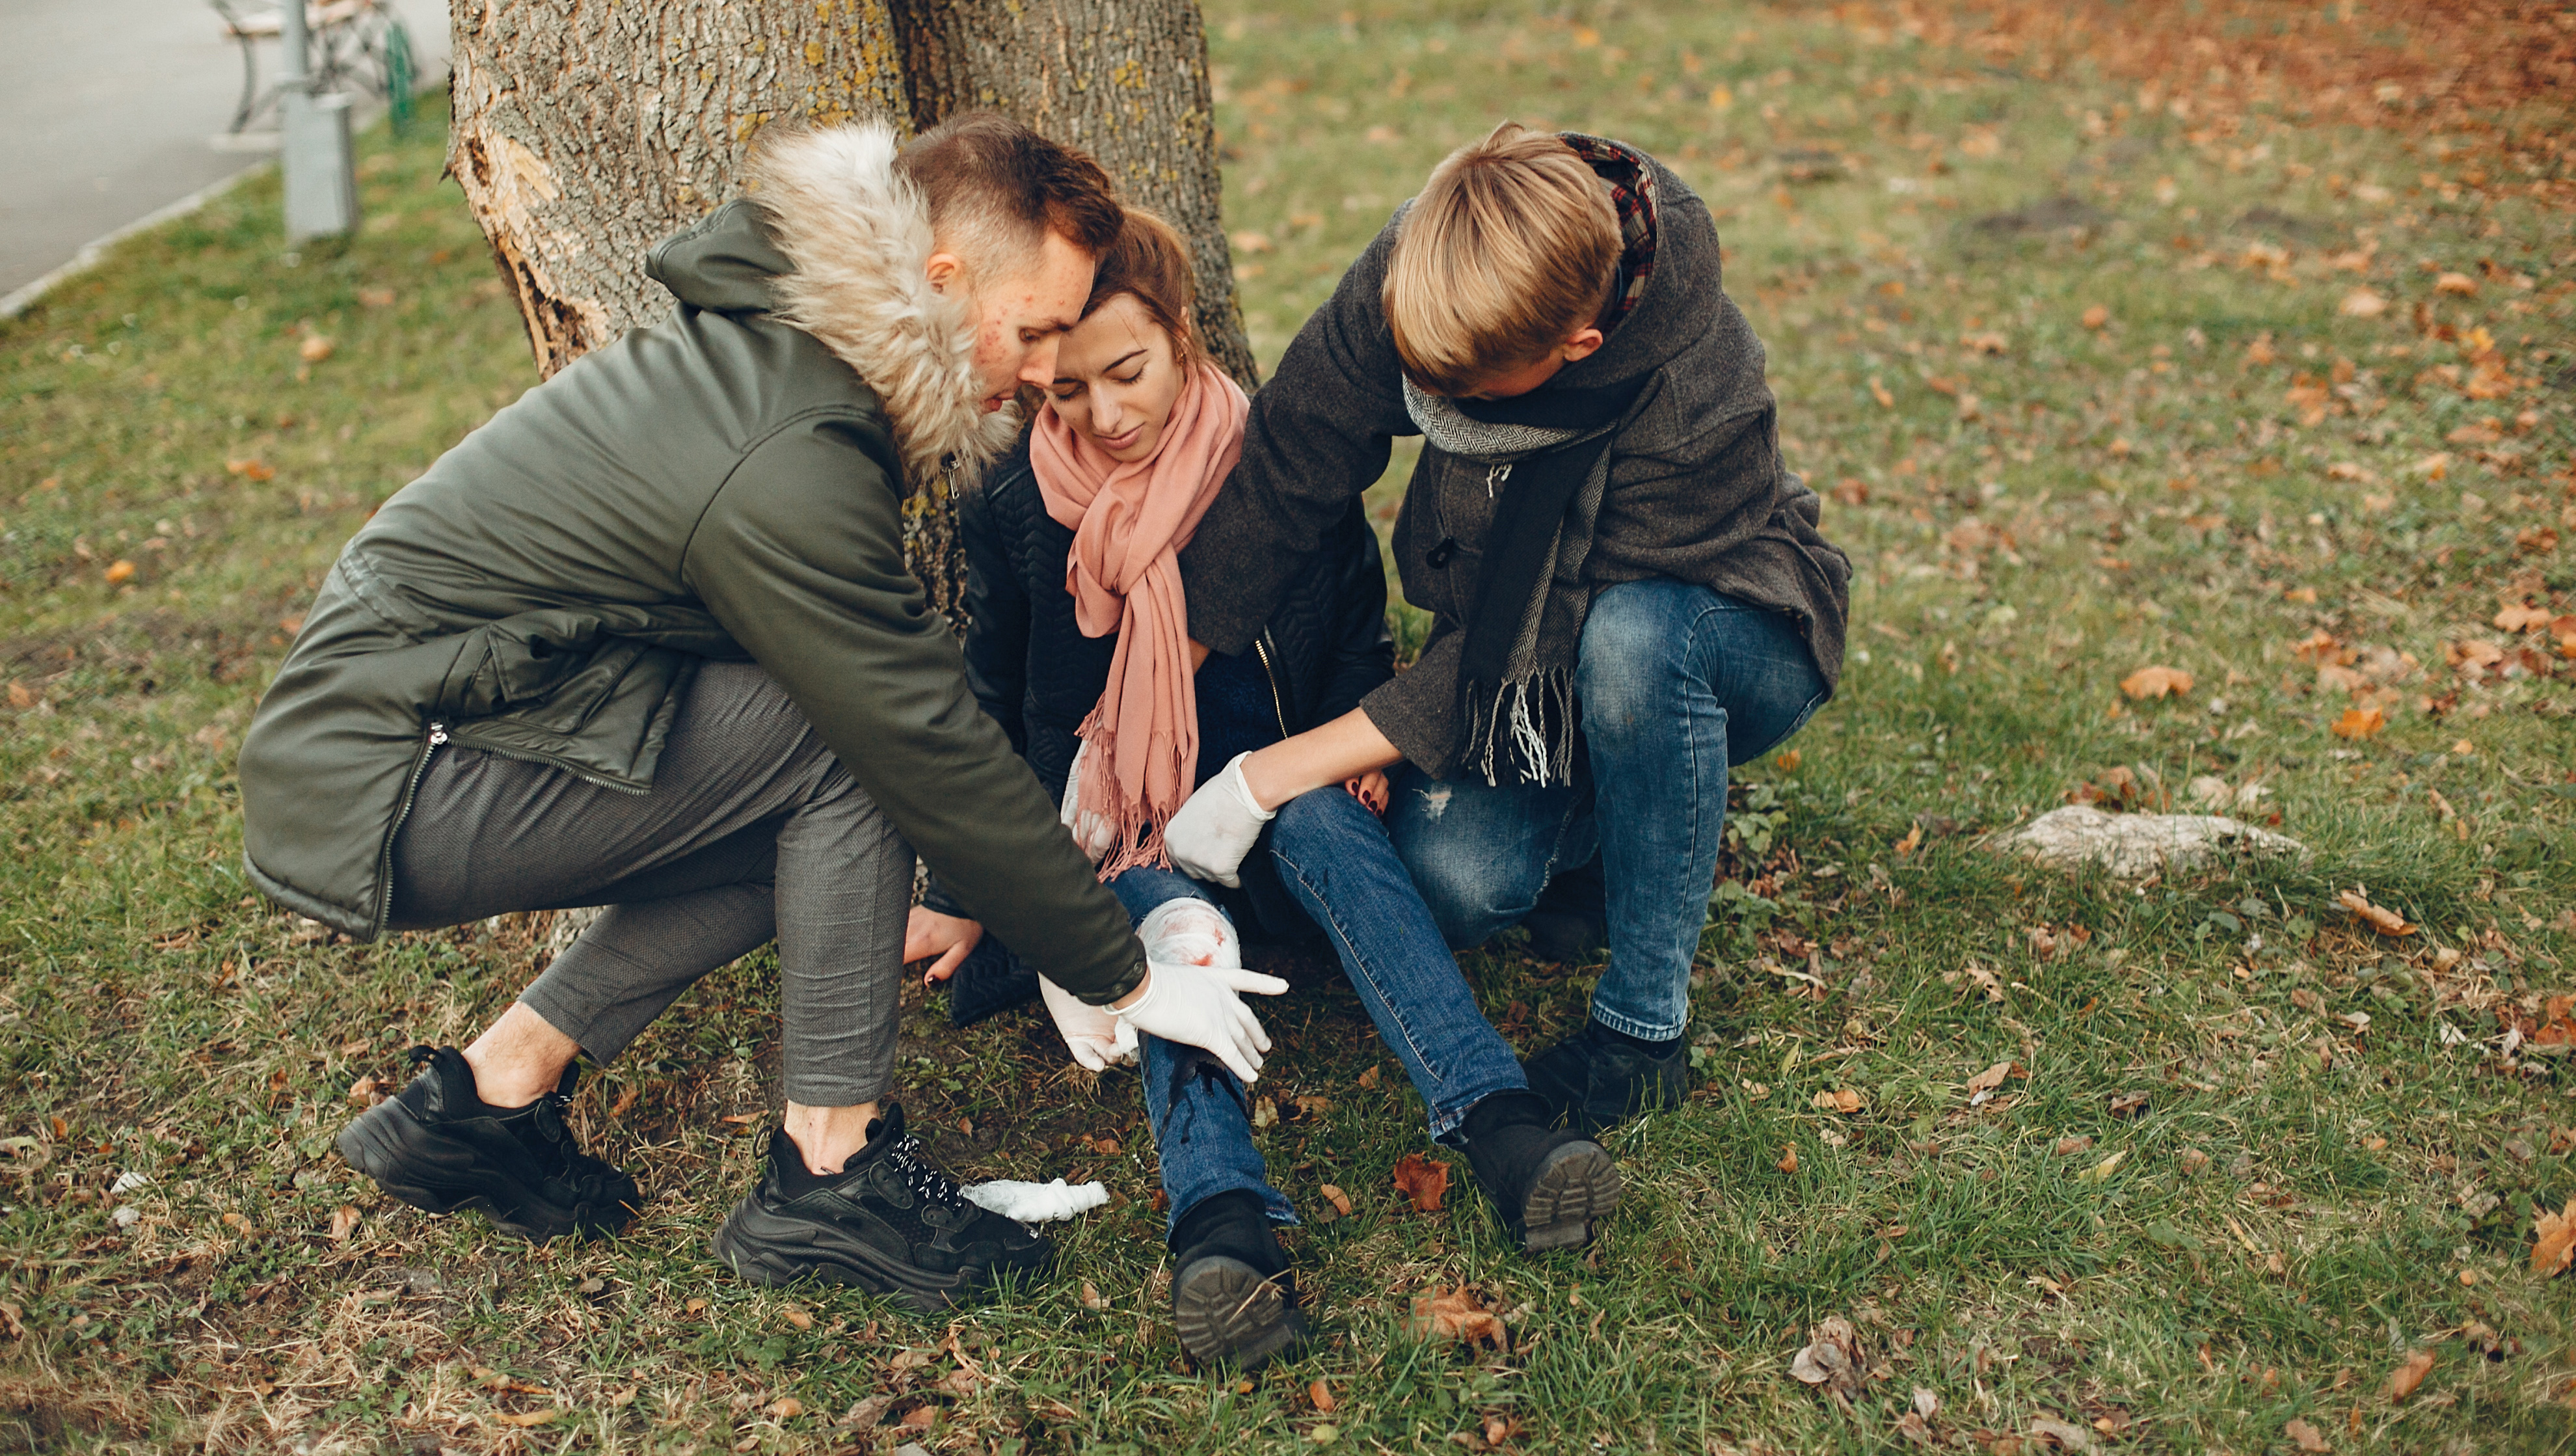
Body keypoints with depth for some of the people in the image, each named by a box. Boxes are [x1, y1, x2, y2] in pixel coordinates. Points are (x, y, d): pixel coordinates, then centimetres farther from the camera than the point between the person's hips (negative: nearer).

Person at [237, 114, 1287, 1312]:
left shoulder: (759, 346, 6)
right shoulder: (788, 470, -26)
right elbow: (935, 750, -20)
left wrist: (980, 899, 17)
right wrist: (1123, 977, -9)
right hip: (385, 792, -10)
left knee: (828, 828, 7)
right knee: (849, 750, -17)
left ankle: (488, 1093, 12)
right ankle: (831, 1173, -7)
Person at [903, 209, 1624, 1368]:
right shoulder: (1013, 511, 2)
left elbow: (1359, 640, 10)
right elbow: (992, 712, 11)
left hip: (1276, 819, 0)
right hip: (1115, 838, 0)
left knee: (1313, 808, -35)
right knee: (1164, 921, -35)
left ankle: (1495, 1115, -51)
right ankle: (1221, 1213, -58)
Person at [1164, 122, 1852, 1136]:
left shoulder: (1700, 413, -36)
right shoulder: (1414, 275, -25)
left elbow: (1530, 649, -33)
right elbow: (1284, 466, -19)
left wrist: (1266, 781, -31)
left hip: (1722, 641, -3)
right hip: (1510, 660, 4)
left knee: (1627, 637, -41)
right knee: (1453, 879, -24)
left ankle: (1645, 1025, -24)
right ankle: (1610, 822, 12)